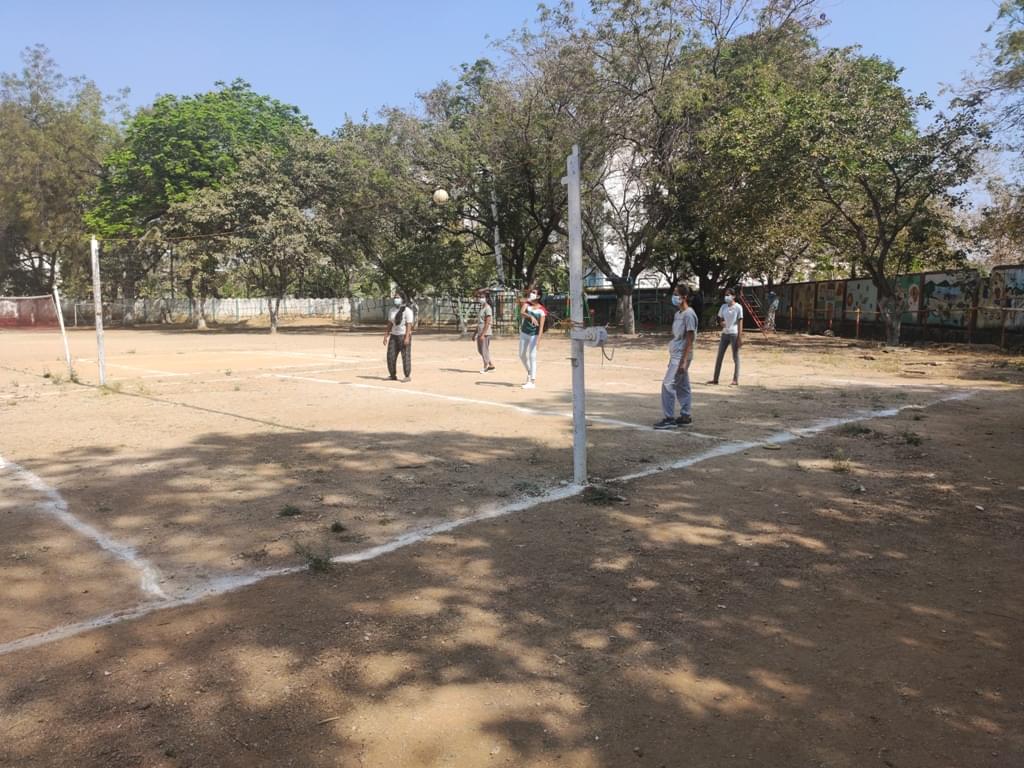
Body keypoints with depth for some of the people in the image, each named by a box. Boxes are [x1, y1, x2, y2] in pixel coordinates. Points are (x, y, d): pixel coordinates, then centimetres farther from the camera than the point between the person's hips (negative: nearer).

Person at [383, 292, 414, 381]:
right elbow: (390, 324, 14)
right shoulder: (393, 310, 11)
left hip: (404, 336, -7)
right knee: (391, 356, 3)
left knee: (406, 356, -4)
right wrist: (386, 336, 9)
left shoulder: (407, 310, -10)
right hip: (394, 336, 7)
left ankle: (408, 376, 4)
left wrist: (407, 337, -25)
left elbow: (409, 325, -17)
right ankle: (393, 375, 12)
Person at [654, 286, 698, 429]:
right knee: (682, 386, 12)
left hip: (681, 357, -10)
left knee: (668, 385, -12)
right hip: (675, 356, 10)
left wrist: (684, 360, -22)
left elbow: (690, 339, -18)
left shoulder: (688, 314, -15)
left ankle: (669, 419, -9)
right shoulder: (678, 314, 14)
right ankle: (685, 416, 18)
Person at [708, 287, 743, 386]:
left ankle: (736, 380, 5)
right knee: (719, 356, 5)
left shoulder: (738, 307, -6)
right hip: (725, 334, 6)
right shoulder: (723, 307, 8)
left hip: (734, 334, -6)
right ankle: (715, 379, 11)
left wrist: (740, 337, -12)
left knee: (735, 357, 1)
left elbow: (740, 322, -8)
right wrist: (721, 323, -10)